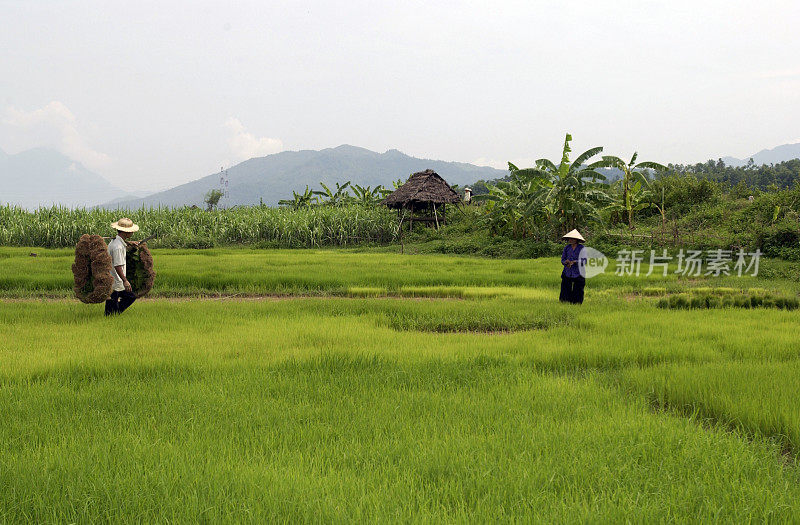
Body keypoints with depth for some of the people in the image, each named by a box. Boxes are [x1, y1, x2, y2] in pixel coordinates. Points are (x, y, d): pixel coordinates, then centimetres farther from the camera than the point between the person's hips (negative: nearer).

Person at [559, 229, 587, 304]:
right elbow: (562, 260, 8)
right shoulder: (567, 248, 7)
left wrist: (574, 262, -21)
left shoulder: (581, 248, -4)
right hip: (567, 273, 3)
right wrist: (566, 262, -15)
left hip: (578, 273, -3)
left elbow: (584, 261, -8)